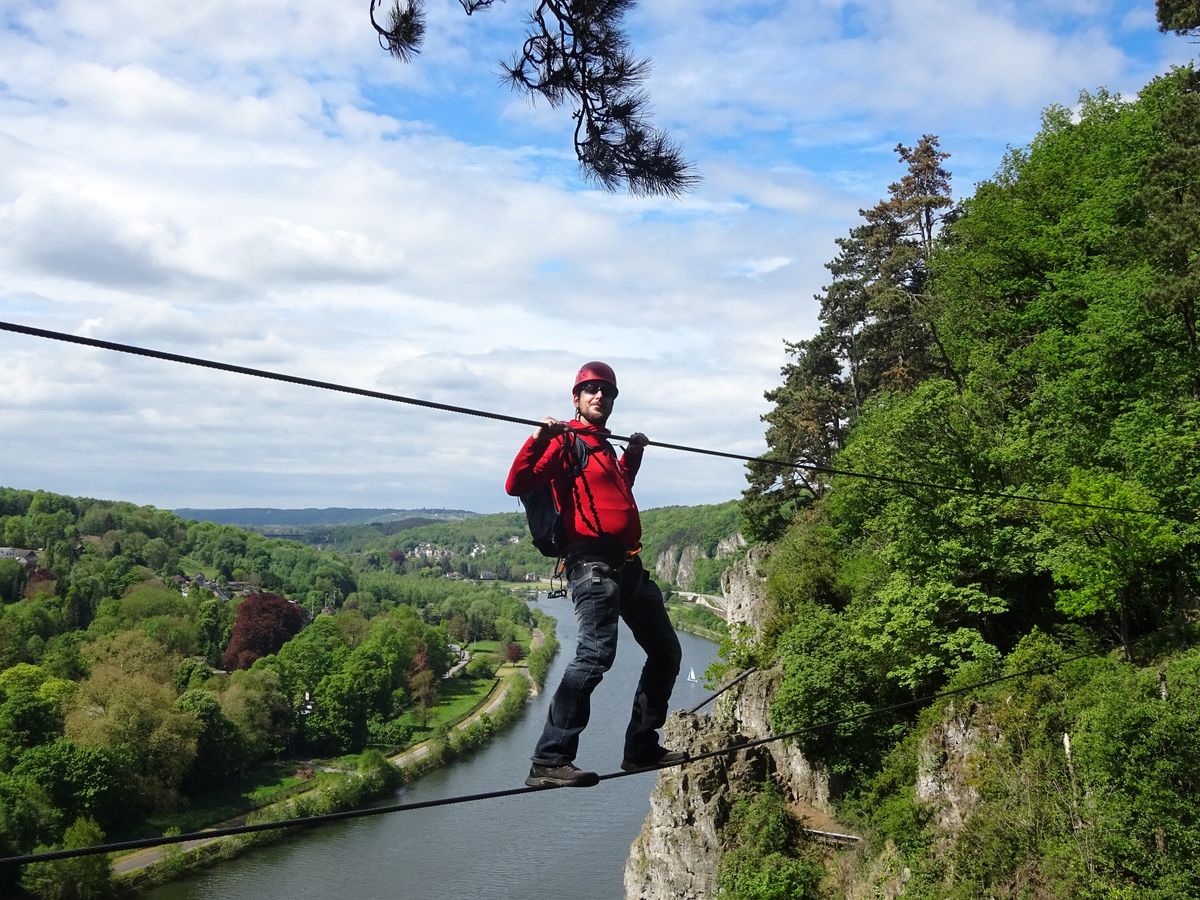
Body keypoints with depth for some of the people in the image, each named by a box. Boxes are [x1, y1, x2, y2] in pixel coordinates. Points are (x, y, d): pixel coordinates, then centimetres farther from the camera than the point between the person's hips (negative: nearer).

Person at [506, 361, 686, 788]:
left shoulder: (605, 447, 23)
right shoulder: (566, 442, -3)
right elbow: (516, 485, -17)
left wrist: (634, 454, 37)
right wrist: (540, 438, -27)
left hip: (628, 565, 10)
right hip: (593, 564, -10)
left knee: (666, 651, 16)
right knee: (596, 652, -26)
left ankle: (641, 747, 26)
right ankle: (549, 761, -24)